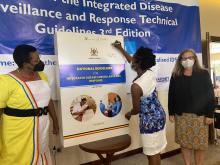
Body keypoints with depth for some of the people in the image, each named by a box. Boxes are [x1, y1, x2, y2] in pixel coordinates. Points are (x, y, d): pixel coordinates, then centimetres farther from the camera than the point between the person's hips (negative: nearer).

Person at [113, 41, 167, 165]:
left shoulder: (136, 86, -28)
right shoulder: (150, 73, -5)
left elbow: (137, 109, -16)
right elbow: (133, 63, 13)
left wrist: (129, 114, 7)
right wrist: (121, 49, 23)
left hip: (150, 121, -8)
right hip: (160, 116, 8)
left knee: (152, 154, 11)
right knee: (156, 152, 23)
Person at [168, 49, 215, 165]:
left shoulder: (203, 74, -2)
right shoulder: (175, 76, 3)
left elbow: (210, 95, -3)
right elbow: (171, 96, 4)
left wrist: (209, 114, -7)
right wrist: (171, 113, 1)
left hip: (199, 115, -1)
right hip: (181, 115, 2)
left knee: (199, 144, 8)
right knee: (184, 143, 10)